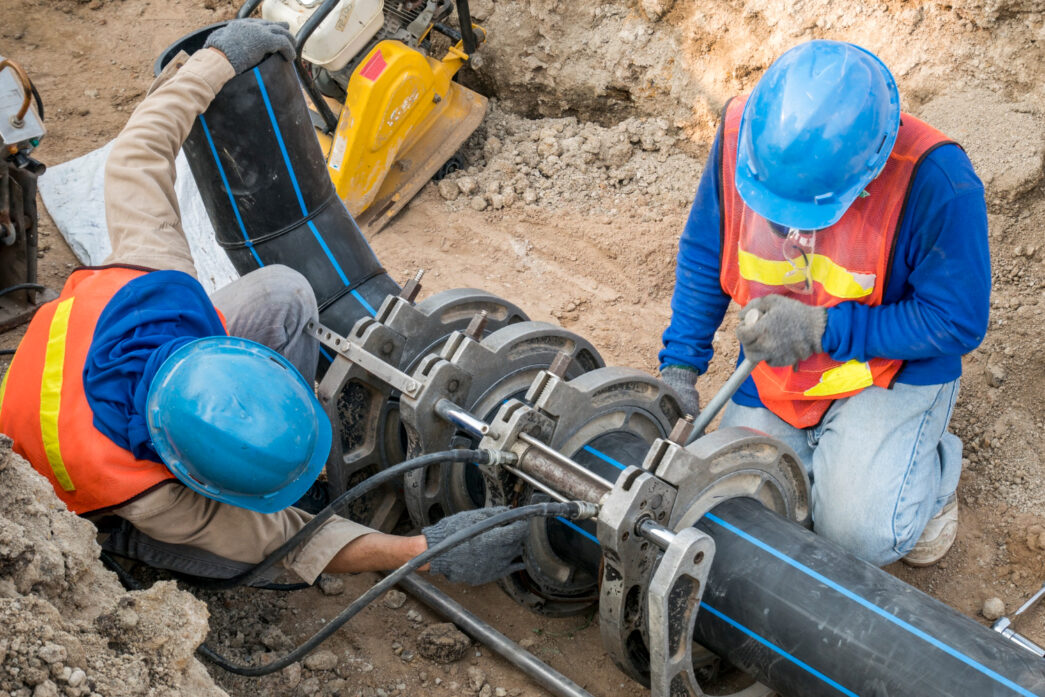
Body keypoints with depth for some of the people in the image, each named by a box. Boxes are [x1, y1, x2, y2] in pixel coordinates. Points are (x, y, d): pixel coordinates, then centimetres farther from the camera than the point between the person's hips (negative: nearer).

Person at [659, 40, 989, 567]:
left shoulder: (936, 181, -30)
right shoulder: (741, 132, -17)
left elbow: (958, 321, -20)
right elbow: (702, 256, -2)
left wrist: (821, 329, -26)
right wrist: (679, 366, -7)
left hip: (891, 374, -4)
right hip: (771, 378, 4)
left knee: (858, 533, -21)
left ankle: (934, 469, 13)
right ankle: (826, 452, 26)